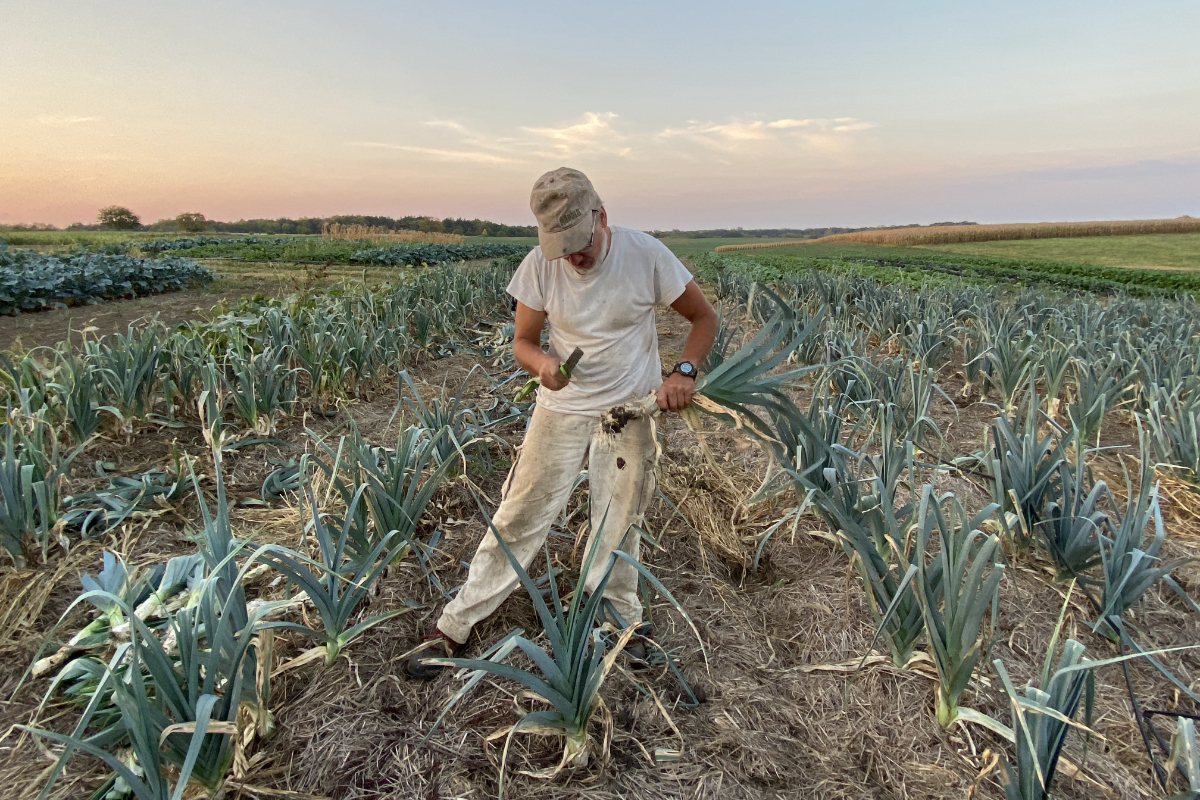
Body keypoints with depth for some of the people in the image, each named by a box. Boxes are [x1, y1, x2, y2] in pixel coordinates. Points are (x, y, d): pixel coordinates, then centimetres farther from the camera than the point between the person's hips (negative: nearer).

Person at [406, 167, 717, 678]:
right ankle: (454, 627, 17)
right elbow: (523, 340, -3)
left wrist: (685, 371, -23)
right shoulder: (538, 267, -14)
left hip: (631, 411, 0)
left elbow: (704, 317, -5)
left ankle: (621, 617, 38)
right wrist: (541, 362, -28)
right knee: (519, 517, 2)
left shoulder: (646, 255, -17)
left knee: (619, 527, 12)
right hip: (562, 408, 0)